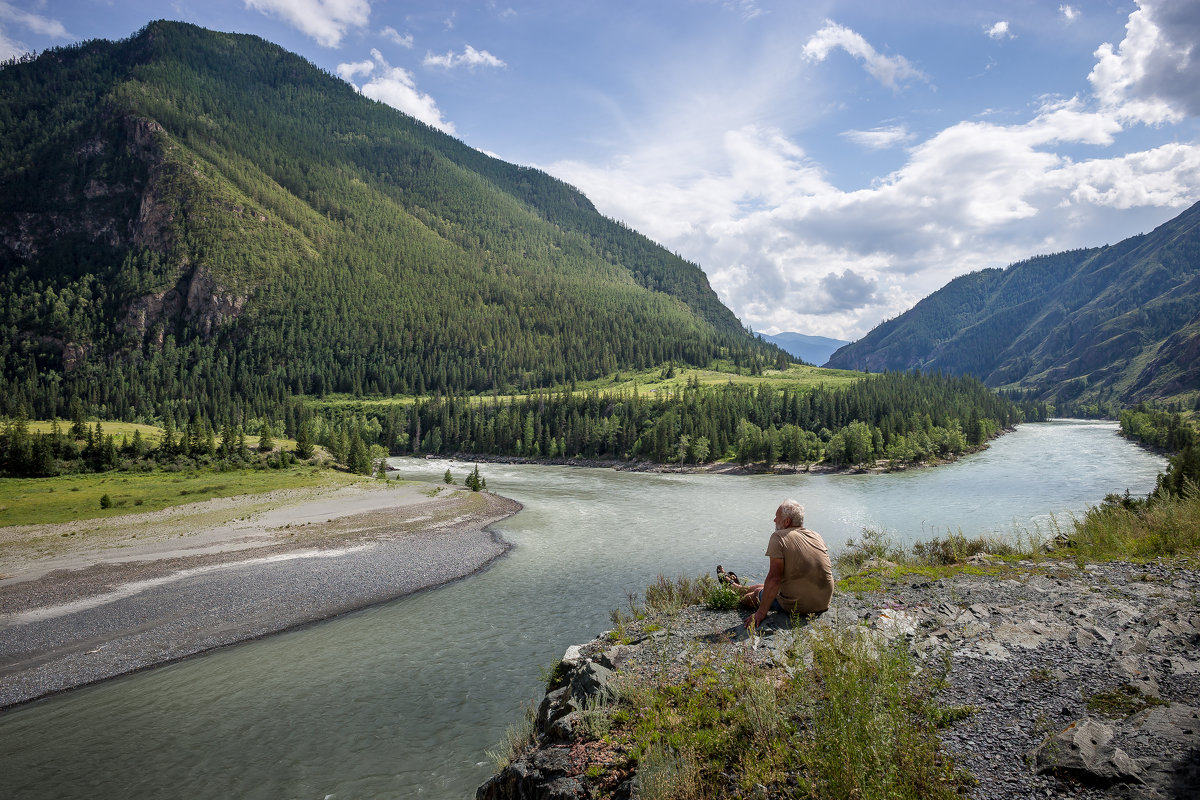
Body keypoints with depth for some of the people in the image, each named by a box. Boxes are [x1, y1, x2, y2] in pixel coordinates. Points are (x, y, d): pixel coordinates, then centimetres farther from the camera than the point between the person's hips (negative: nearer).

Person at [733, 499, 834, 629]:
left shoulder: (779, 537, -15)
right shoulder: (817, 536, 6)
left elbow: (774, 578, -20)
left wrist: (761, 612, -17)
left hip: (798, 605, -7)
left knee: (757, 593, 20)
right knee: (763, 586, 28)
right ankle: (734, 587, 51)